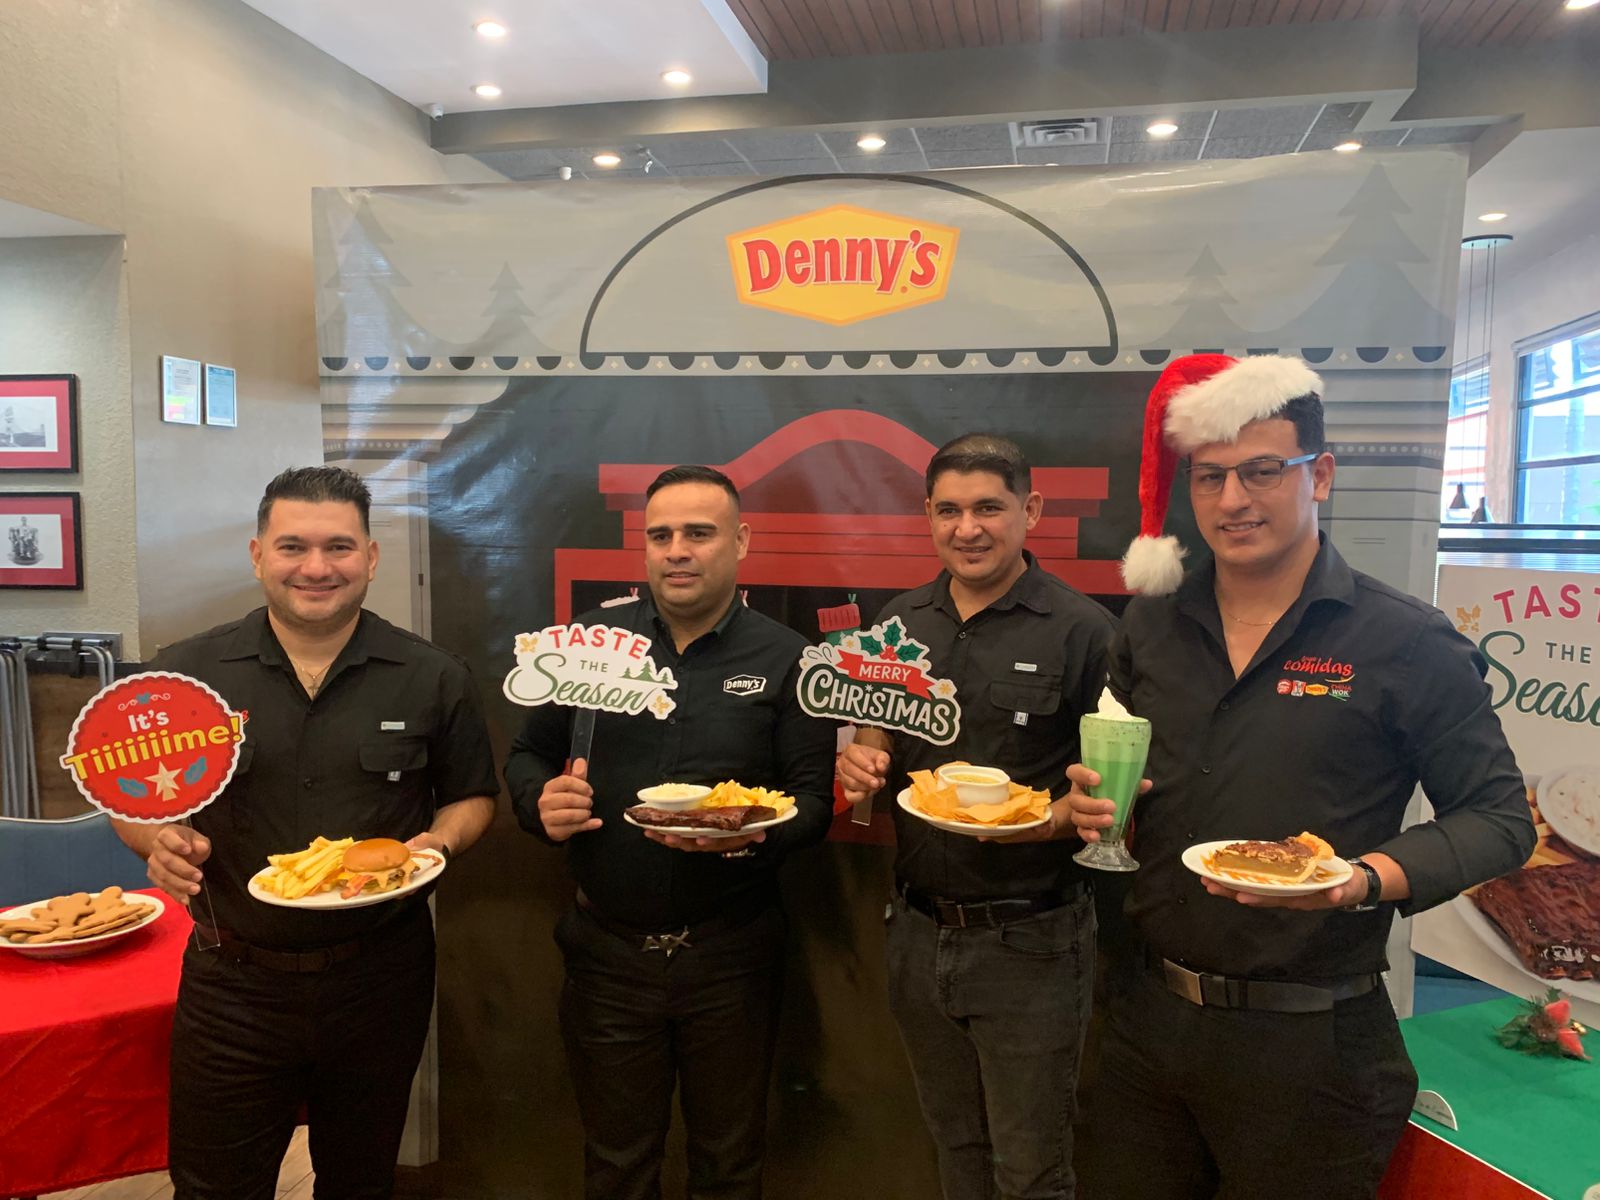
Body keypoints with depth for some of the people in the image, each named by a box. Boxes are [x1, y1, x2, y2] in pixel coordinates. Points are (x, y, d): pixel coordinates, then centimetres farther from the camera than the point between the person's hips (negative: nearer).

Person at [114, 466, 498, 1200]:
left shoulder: (433, 678, -4)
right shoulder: (185, 672, -3)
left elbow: (471, 796, 5)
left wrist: (440, 842, -16)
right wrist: (160, 840, -16)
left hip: (380, 978, 1)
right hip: (233, 982, 0)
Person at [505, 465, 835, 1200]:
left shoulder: (786, 660, -5)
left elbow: (814, 800, -5)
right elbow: (527, 754, 8)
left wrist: (753, 834, -25)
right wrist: (541, 802, -13)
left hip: (731, 953, -1)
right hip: (608, 950, 2)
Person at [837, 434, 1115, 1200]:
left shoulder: (1081, 630, -11)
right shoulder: (900, 622, 4)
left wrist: (1056, 819, -27)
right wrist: (859, 764, -9)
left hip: (1029, 942, -4)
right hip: (918, 932, 5)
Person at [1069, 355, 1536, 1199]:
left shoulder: (1408, 644, -10)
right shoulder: (1150, 627, 2)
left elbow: (1497, 817, -6)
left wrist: (1365, 880, -22)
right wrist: (1093, 805, -7)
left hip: (1309, 1042, -4)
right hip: (1147, 1014, 4)